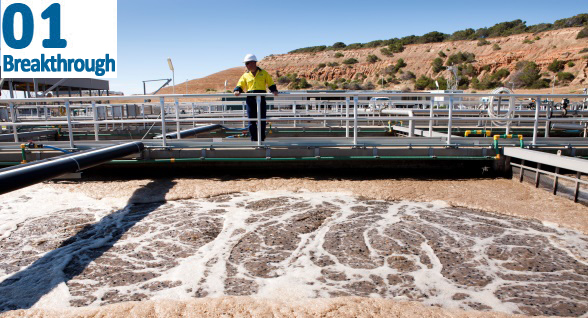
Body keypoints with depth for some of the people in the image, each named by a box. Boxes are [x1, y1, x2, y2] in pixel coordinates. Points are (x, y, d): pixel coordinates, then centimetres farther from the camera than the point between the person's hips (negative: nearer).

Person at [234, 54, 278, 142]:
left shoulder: (263, 73, 10)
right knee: (251, 120, 0)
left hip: (261, 98, -1)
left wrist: (274, 91, -5)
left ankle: (262, 139, 11)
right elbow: (240, 85, 10)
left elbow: (271, 84, 13)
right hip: (250, 99, 2)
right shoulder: (245, 75, 14)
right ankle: (254, 139, 9)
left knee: (262, 120, 0)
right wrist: (237, 91, -11)